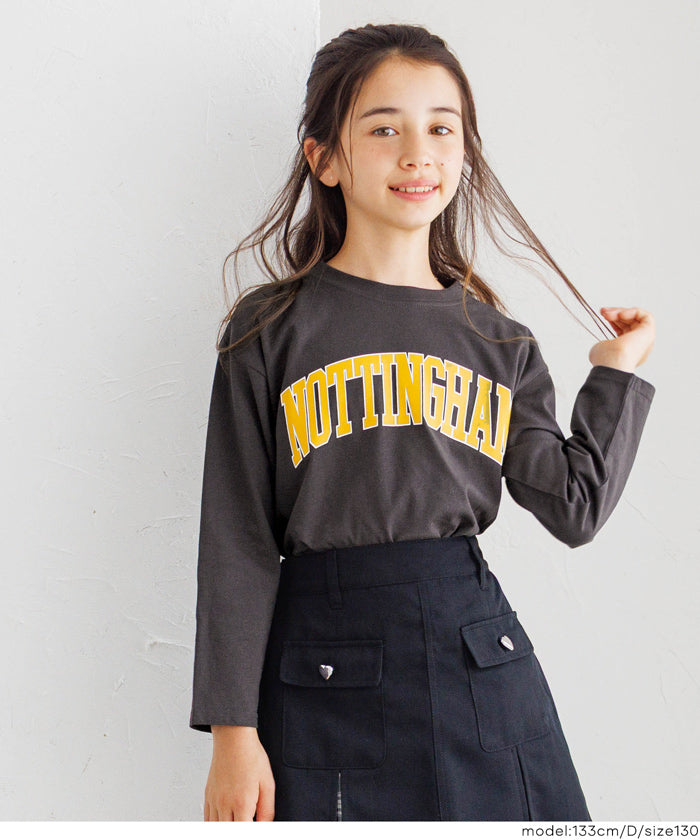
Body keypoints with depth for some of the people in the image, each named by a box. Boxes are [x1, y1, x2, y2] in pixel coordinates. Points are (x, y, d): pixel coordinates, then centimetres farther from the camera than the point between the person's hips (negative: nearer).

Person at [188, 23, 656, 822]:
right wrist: (234, 732, -6)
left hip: (480, 655, 3)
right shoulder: (272, 332, -2)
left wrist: (615, 374, 12)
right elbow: (237, 544, -4)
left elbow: (575, 509, 4)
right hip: (329, 674, -3)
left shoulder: (499, 342, 7)